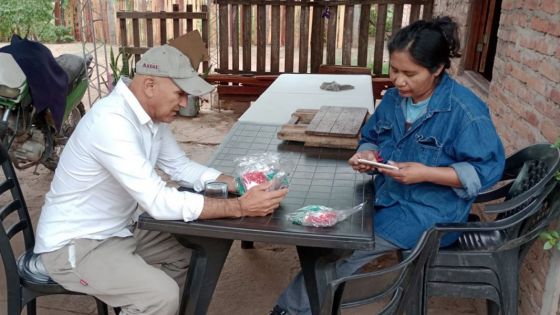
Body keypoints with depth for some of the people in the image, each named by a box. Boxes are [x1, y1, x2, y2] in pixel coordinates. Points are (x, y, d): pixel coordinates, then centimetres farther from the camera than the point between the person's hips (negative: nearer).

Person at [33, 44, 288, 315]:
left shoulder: (152, 114, -2)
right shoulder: (111, 121, -31)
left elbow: (181, 167, 6)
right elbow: (160, 203, -35)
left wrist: (236, 184, -9)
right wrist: (240, 207, -32)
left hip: (120, 229, 9)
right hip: (74, 244, -9)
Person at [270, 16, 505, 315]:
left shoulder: (465, 110, -20)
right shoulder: (394, 98, 0)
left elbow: (486, 169, -18)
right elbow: (371, 138, 12)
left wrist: (425, 173, -27)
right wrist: (367, 155, -12)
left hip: (432, 211, -7)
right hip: (388, 194, 7)